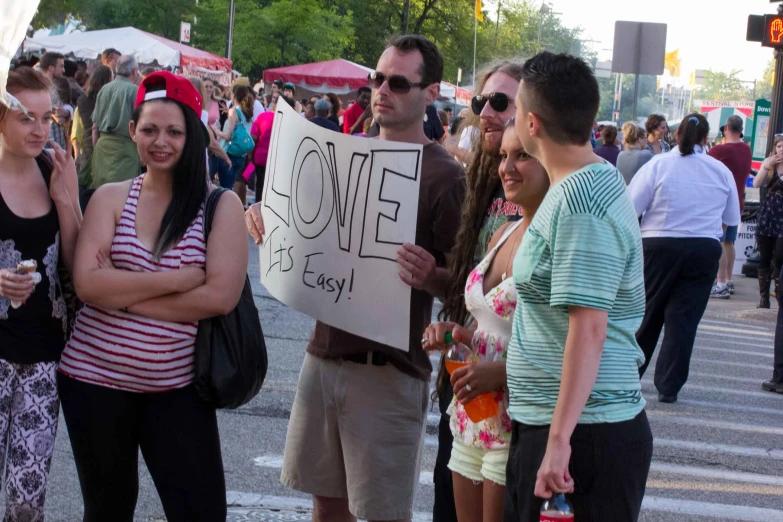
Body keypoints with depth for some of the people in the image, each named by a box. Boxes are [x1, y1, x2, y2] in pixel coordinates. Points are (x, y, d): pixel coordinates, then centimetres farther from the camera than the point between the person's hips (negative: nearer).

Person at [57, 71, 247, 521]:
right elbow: (88, 284, -13)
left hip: (178, 387, -1)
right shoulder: (111, 198, 0)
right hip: (95, 380, 2)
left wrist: (123, 294, -13)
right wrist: (178, 280, -16)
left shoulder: (221, 206, -4)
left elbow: (221, 296, -15)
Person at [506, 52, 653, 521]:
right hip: (549, 425, 10)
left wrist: (559, 439, -25)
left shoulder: (579, 201, -19)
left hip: (584, 431, -10)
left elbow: (588, 328, -24)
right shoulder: (594, 180, 13)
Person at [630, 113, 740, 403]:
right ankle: (669, 387, 3)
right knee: (683, 319, 4)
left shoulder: (658, 165, -6)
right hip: (705, 250, 1)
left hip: (659, 246, -1)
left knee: (645, 315, 12)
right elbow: (730, 221, 11)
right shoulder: (722, 172, 3)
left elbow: (629, 210, -9)